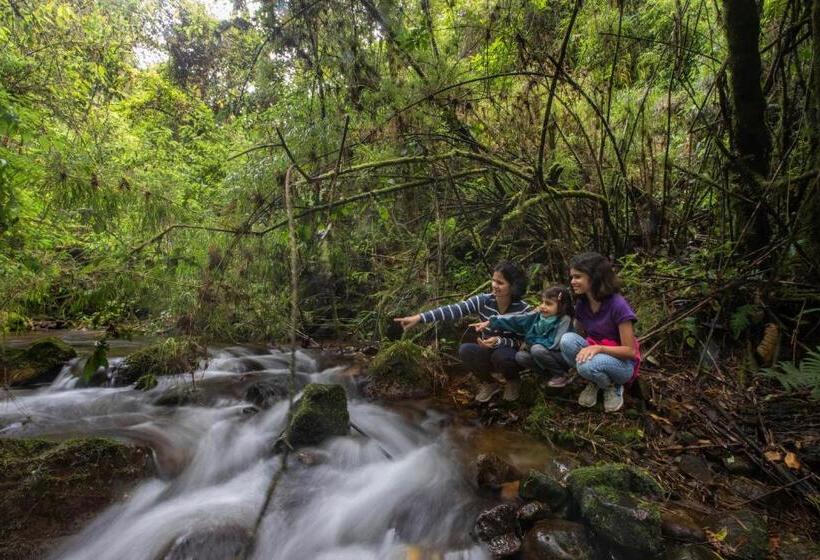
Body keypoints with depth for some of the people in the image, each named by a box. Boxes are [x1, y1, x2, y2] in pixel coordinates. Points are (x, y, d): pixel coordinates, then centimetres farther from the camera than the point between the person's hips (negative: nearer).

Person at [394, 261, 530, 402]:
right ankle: (490, 384, 1)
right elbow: (453, 310, -25)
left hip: (512, 356, -2)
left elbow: (523, 342, -15)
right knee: (465, 350, -27)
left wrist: (499, 341, -35)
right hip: (488, 353, 3)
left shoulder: (523, 309, -18)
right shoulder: (483, 301, -14)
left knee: (500, 355, -37)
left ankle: (513, 381, 1)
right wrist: (419, 317, -36)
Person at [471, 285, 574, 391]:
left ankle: (562, 376, -7)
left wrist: (531, 342, -16)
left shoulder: (564, 320, -20)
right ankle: (551, 373, 3)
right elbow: (515, 320, -11)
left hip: (562, 357, -6)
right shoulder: (537, 315, -5)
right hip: (545, 355, 6)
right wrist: (489, 323, -18)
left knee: (537, 349, -30)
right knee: (520, 356, -14)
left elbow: (554, 344, -27)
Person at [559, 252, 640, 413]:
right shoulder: (581, 304, -4)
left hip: (622, 363, -5)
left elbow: (630, 351, -22)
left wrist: (599, 348, -35)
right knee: (567, 339, -25)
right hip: (595, 353, 5)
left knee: (588, 365, -37)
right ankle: (594, 383, -1)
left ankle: (613, 387, -1)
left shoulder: (617, 305, -24)